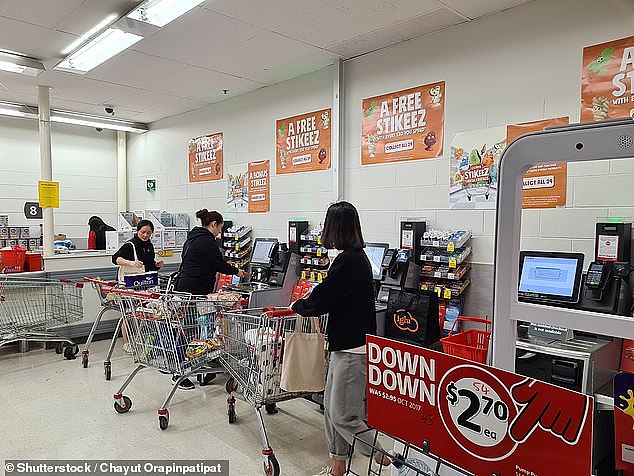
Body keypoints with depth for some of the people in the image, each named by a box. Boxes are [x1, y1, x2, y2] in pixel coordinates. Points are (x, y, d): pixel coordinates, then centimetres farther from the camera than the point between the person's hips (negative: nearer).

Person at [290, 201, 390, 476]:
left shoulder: (348, 260, -20)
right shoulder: (358, 257, 11)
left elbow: (322, 299, -17)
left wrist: (297, 306, 1)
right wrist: (309, 304, 21)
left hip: (353, 349, -10)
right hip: (345, 345, 10)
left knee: (343, 417, -1)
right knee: (331, 405, 18)